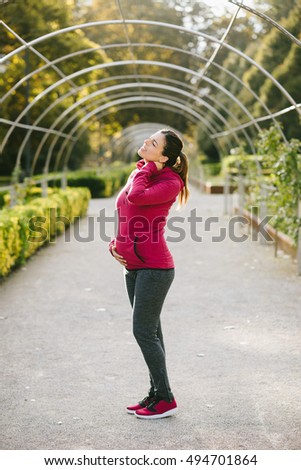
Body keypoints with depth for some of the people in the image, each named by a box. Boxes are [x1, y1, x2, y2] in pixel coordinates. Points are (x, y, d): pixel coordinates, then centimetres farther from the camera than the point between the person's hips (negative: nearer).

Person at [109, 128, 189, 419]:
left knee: (143, 331, -6)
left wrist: (147, 167, -13)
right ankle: (156, 393, 23)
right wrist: (115, 243, 6)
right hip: (133, 267, 9)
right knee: (150, 331, 13)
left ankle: (165, 399, 5)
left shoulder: (169, 183, -12)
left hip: (153, 267, -9)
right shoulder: (139, 174, 12)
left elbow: (136, 198, -29)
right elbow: (125, 217, 22)